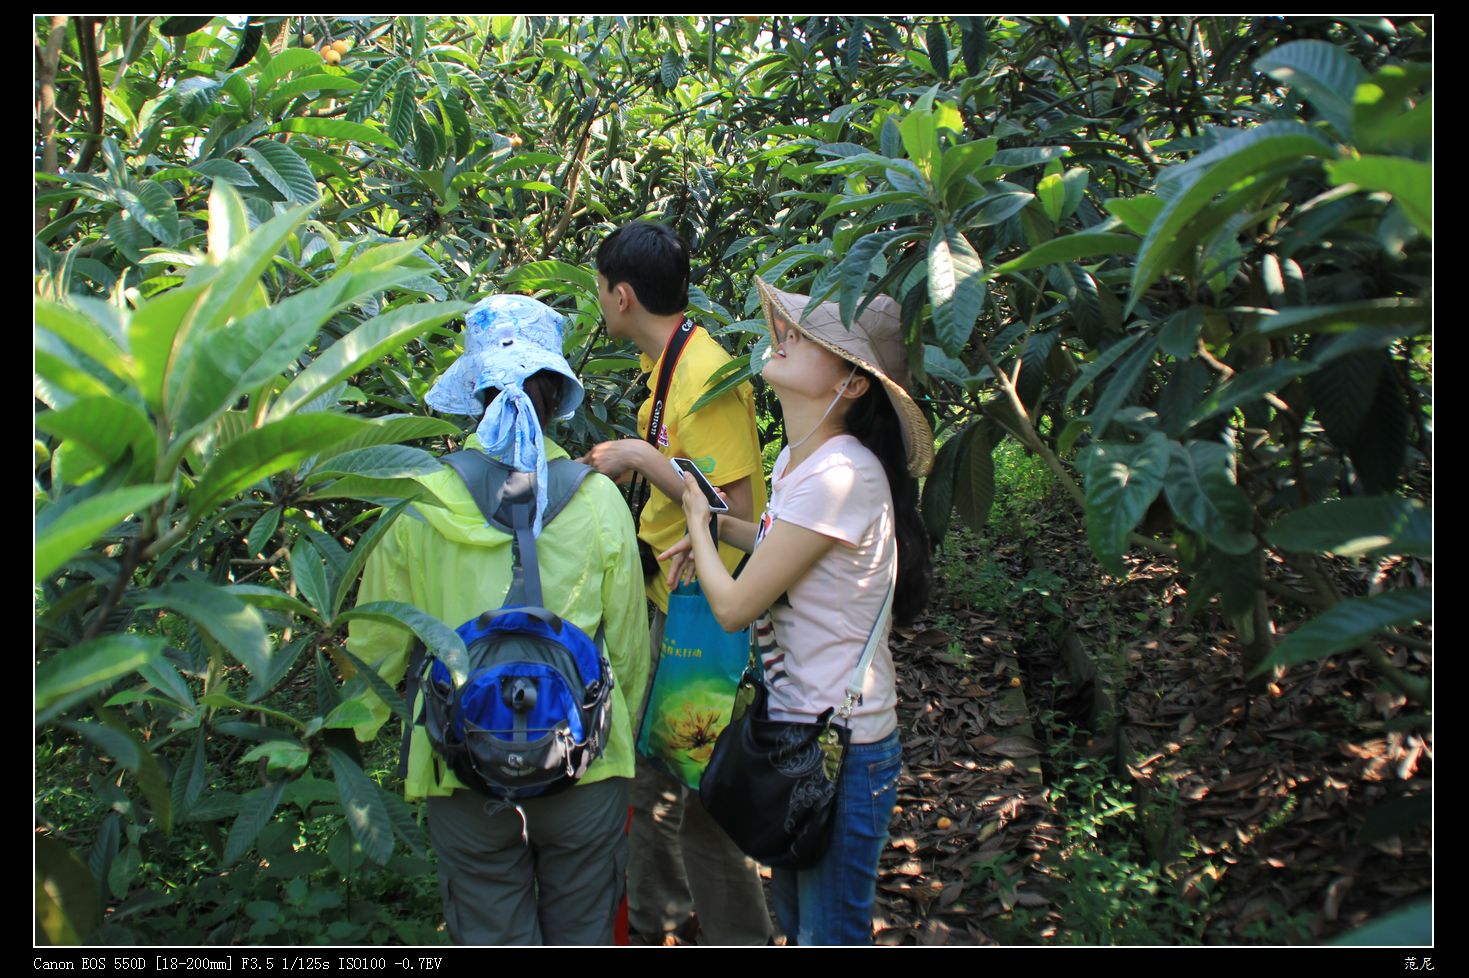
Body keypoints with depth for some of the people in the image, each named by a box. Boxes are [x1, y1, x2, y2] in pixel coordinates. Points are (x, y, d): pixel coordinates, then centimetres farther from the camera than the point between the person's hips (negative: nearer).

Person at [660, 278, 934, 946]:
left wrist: (698, 523, -3)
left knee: (829, 933, 9)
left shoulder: (840, 476, -26)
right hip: (796, 728, 9)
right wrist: (715, 527, 3)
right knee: (794, 915, 24)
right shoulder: (796, 459, 3)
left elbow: (734, 605, -21)